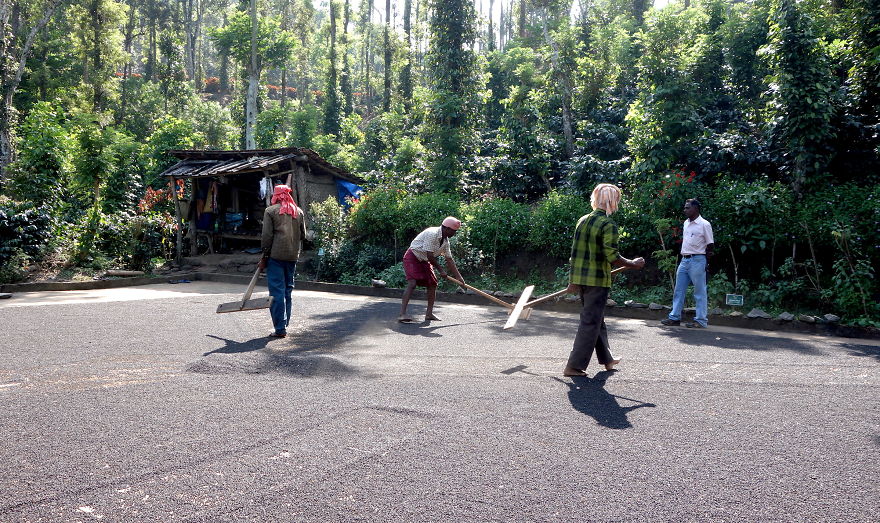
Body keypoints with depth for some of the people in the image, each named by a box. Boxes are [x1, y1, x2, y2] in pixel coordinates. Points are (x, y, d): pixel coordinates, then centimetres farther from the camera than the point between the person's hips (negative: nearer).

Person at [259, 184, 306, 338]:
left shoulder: (270, 210, -3)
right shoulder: (298, 211, 10)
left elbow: (267, 236, -6)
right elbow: (302, 234, 13)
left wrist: (264, 257, 0)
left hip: (276, 255, -5)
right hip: (292, 256, 5)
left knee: (277, 291, -3)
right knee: (288, 290, 15)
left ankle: (280, 329, -5)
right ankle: (285, 324, 21)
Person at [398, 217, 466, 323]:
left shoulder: (445, 241, 0)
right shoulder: (432, 234, -27)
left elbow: (449, 260, 6)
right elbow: (430, 256, -27)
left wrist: (459, 277, 4)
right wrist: (441, 270, -18)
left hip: (424, 261, 9)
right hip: (412, 258, -9)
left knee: (432, 284, 4)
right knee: (412, 283, -23)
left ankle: (429, 313, 13)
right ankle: (402, 314, -28)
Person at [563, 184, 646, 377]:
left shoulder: (582, 221, 9)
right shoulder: (608, 225, -14)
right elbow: (612, 257, -19)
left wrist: (573, 280, 18)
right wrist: (634, 264, -3)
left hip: (580, 279, 8)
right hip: (597, 280, -8)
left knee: (597, 319, 20)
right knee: (591, 323, 0)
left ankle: (606, 359, 34)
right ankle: (574, 366, 1)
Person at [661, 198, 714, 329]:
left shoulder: (704, 224, -8)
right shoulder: (686, 223, 13)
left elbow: (711, 245, -6)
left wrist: (705, 261, -3)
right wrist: (683, 255, 13)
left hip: (697, 260, -8)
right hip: (684, 260, 8)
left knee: (700, 292, -2)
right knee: (679, 290, 8)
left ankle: (701, 320, 1)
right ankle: (674, 317, 12)